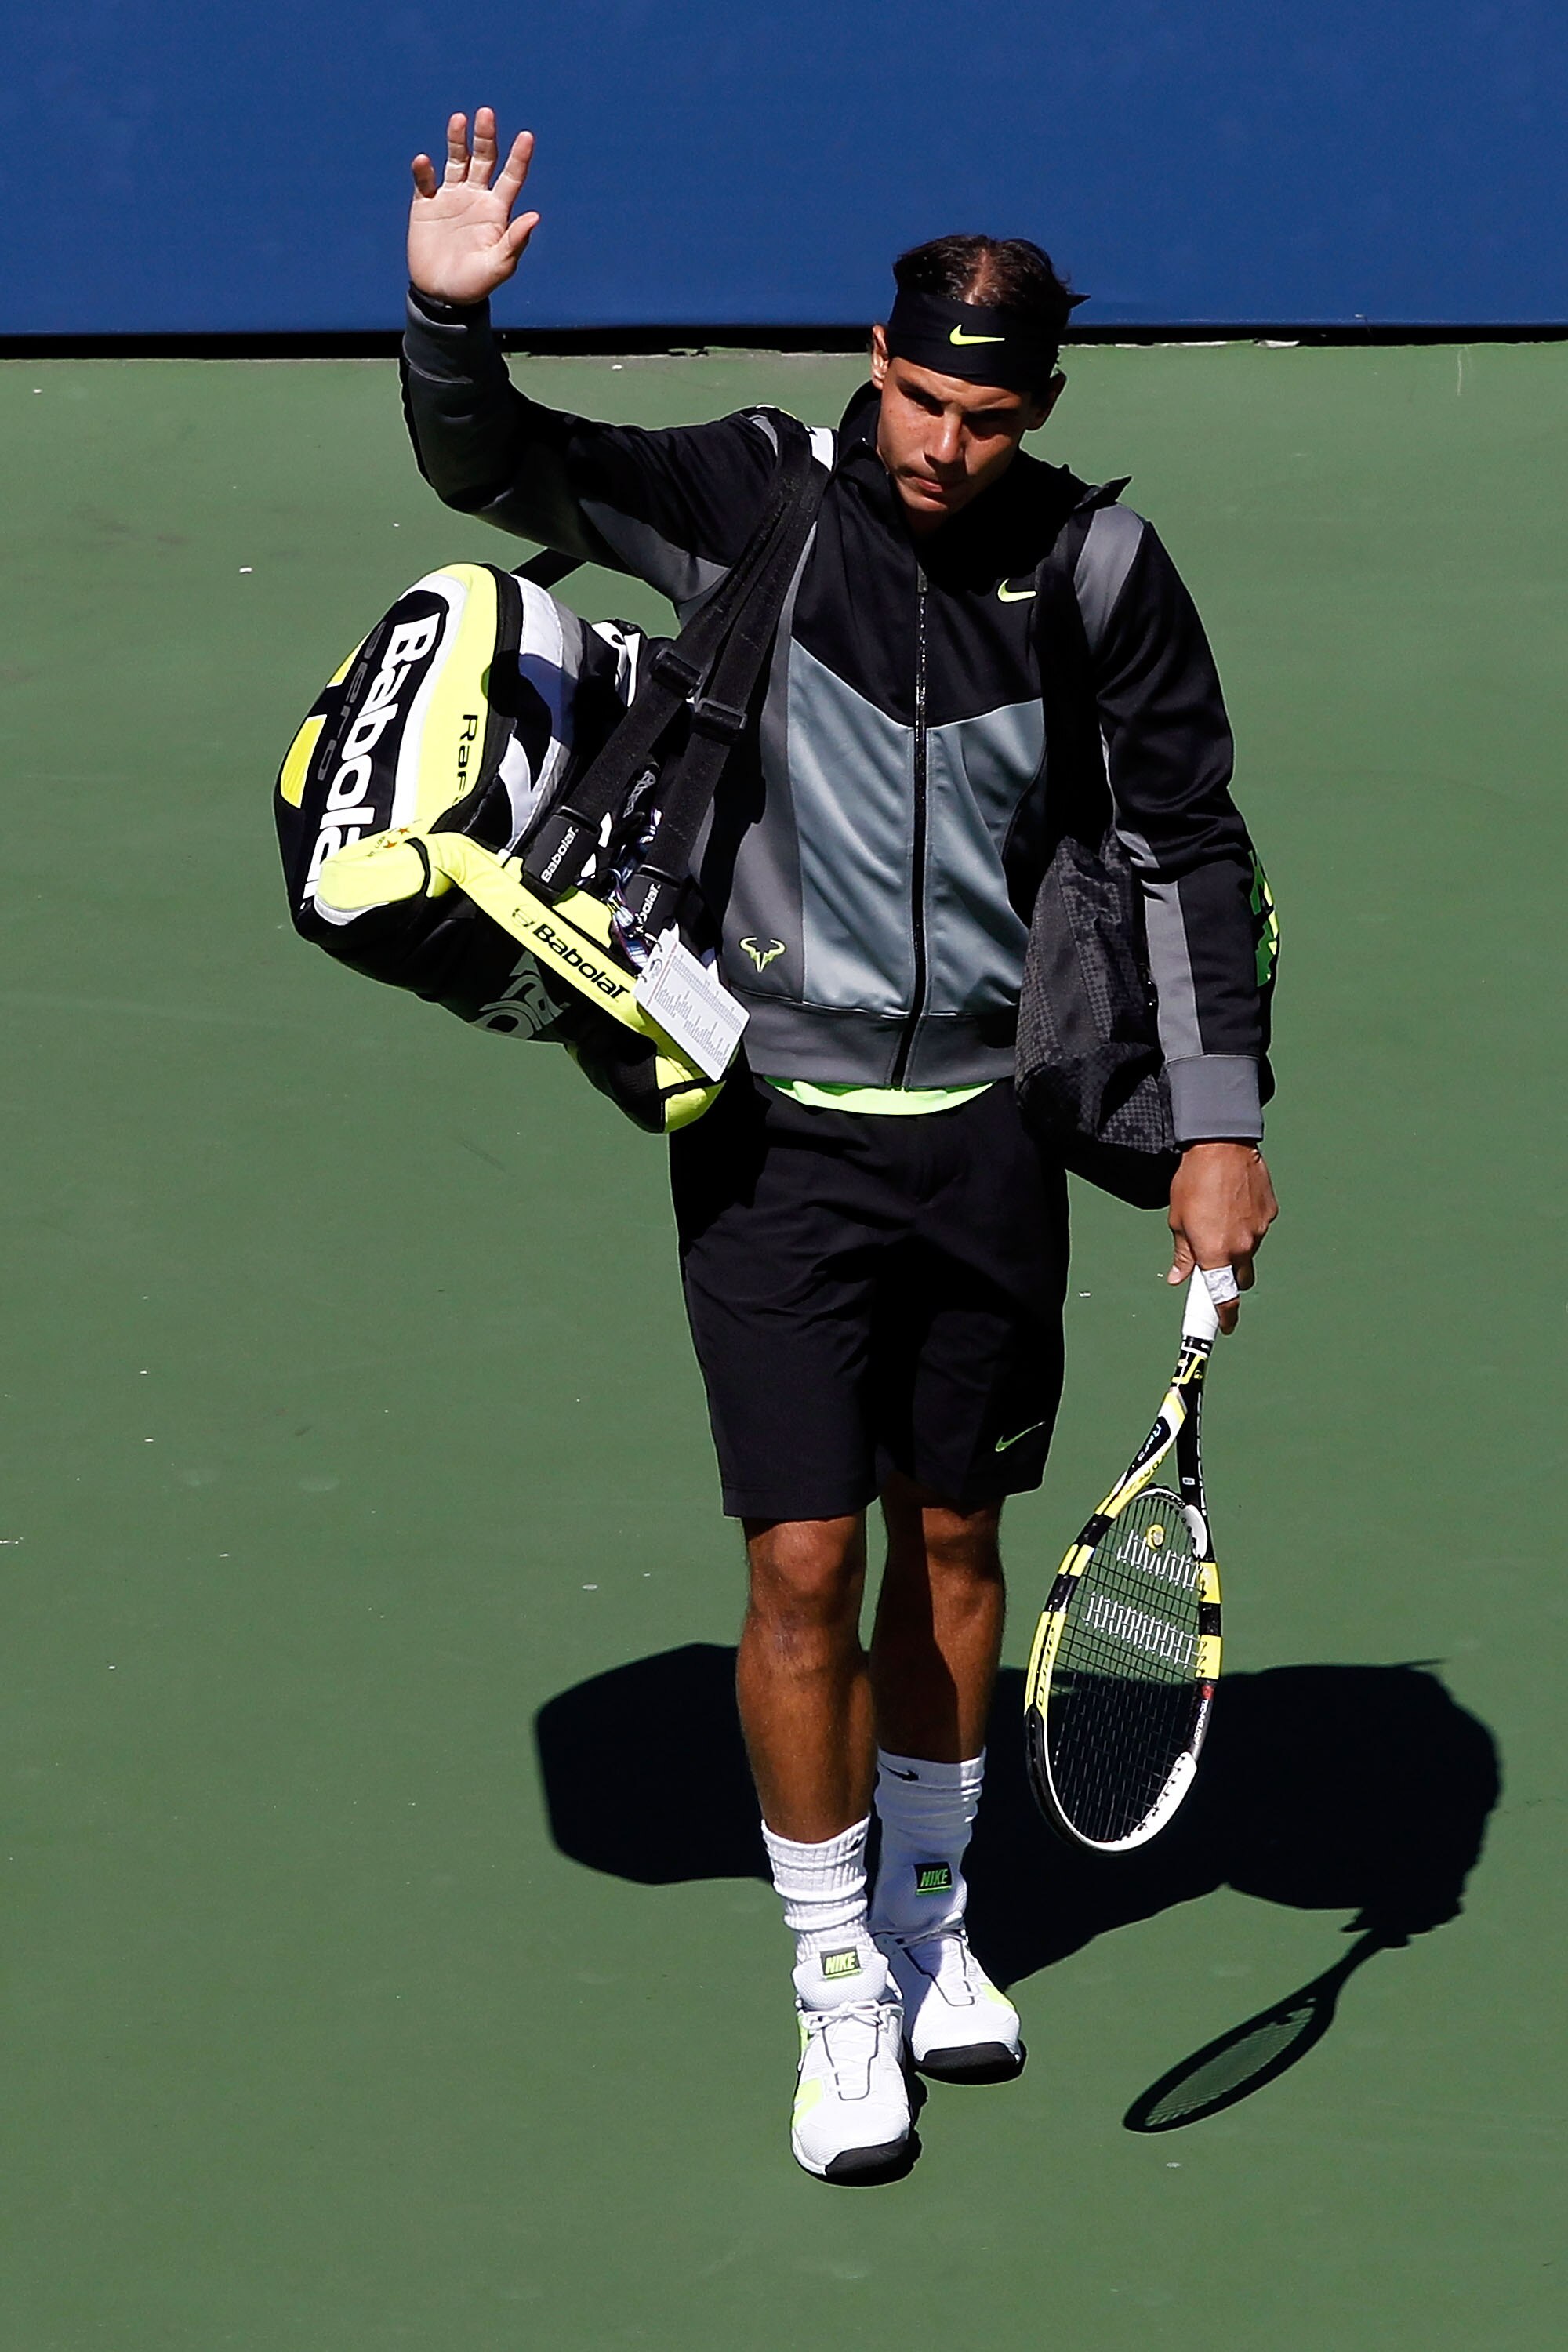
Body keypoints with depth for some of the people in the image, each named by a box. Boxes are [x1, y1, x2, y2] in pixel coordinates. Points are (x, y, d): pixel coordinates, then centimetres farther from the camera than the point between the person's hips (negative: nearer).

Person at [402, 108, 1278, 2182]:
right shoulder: (758, 498, -8)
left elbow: (1192, 844, 2)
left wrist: (1221, 1127, -1)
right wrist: (448, 316, -34)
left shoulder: (1098, 568, -5)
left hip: (985, 1128, 2)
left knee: (952, 1539, 14)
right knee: (805, 1565, -4)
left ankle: (928, 1914, 35)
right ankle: (838, 1989, 12)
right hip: (777, 1132, -2)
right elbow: (494, 467, -13)